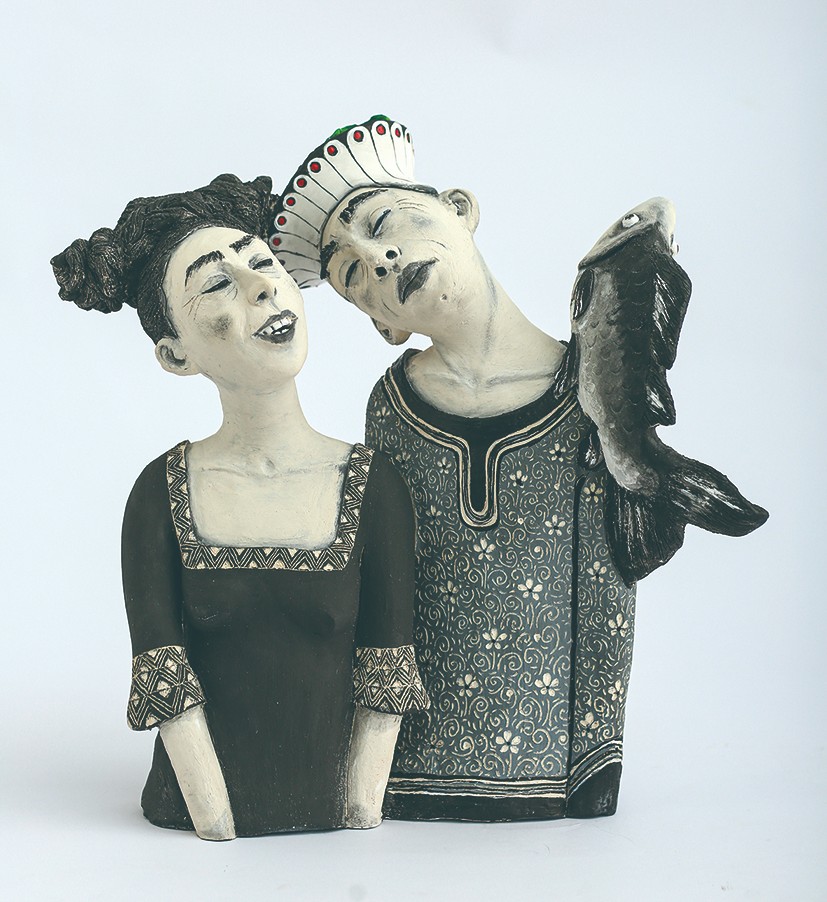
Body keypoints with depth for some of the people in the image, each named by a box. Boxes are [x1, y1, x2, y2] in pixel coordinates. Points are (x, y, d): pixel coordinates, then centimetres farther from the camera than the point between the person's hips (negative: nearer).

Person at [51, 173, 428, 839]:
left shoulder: (372, 485, -7)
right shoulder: (162, 492, -7)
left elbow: (384, 685, -7)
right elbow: (167, 686, -10)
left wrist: (356, 829, -12)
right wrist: (220, 835, -15)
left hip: (332, 822, 0)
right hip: (198, 825, 0)